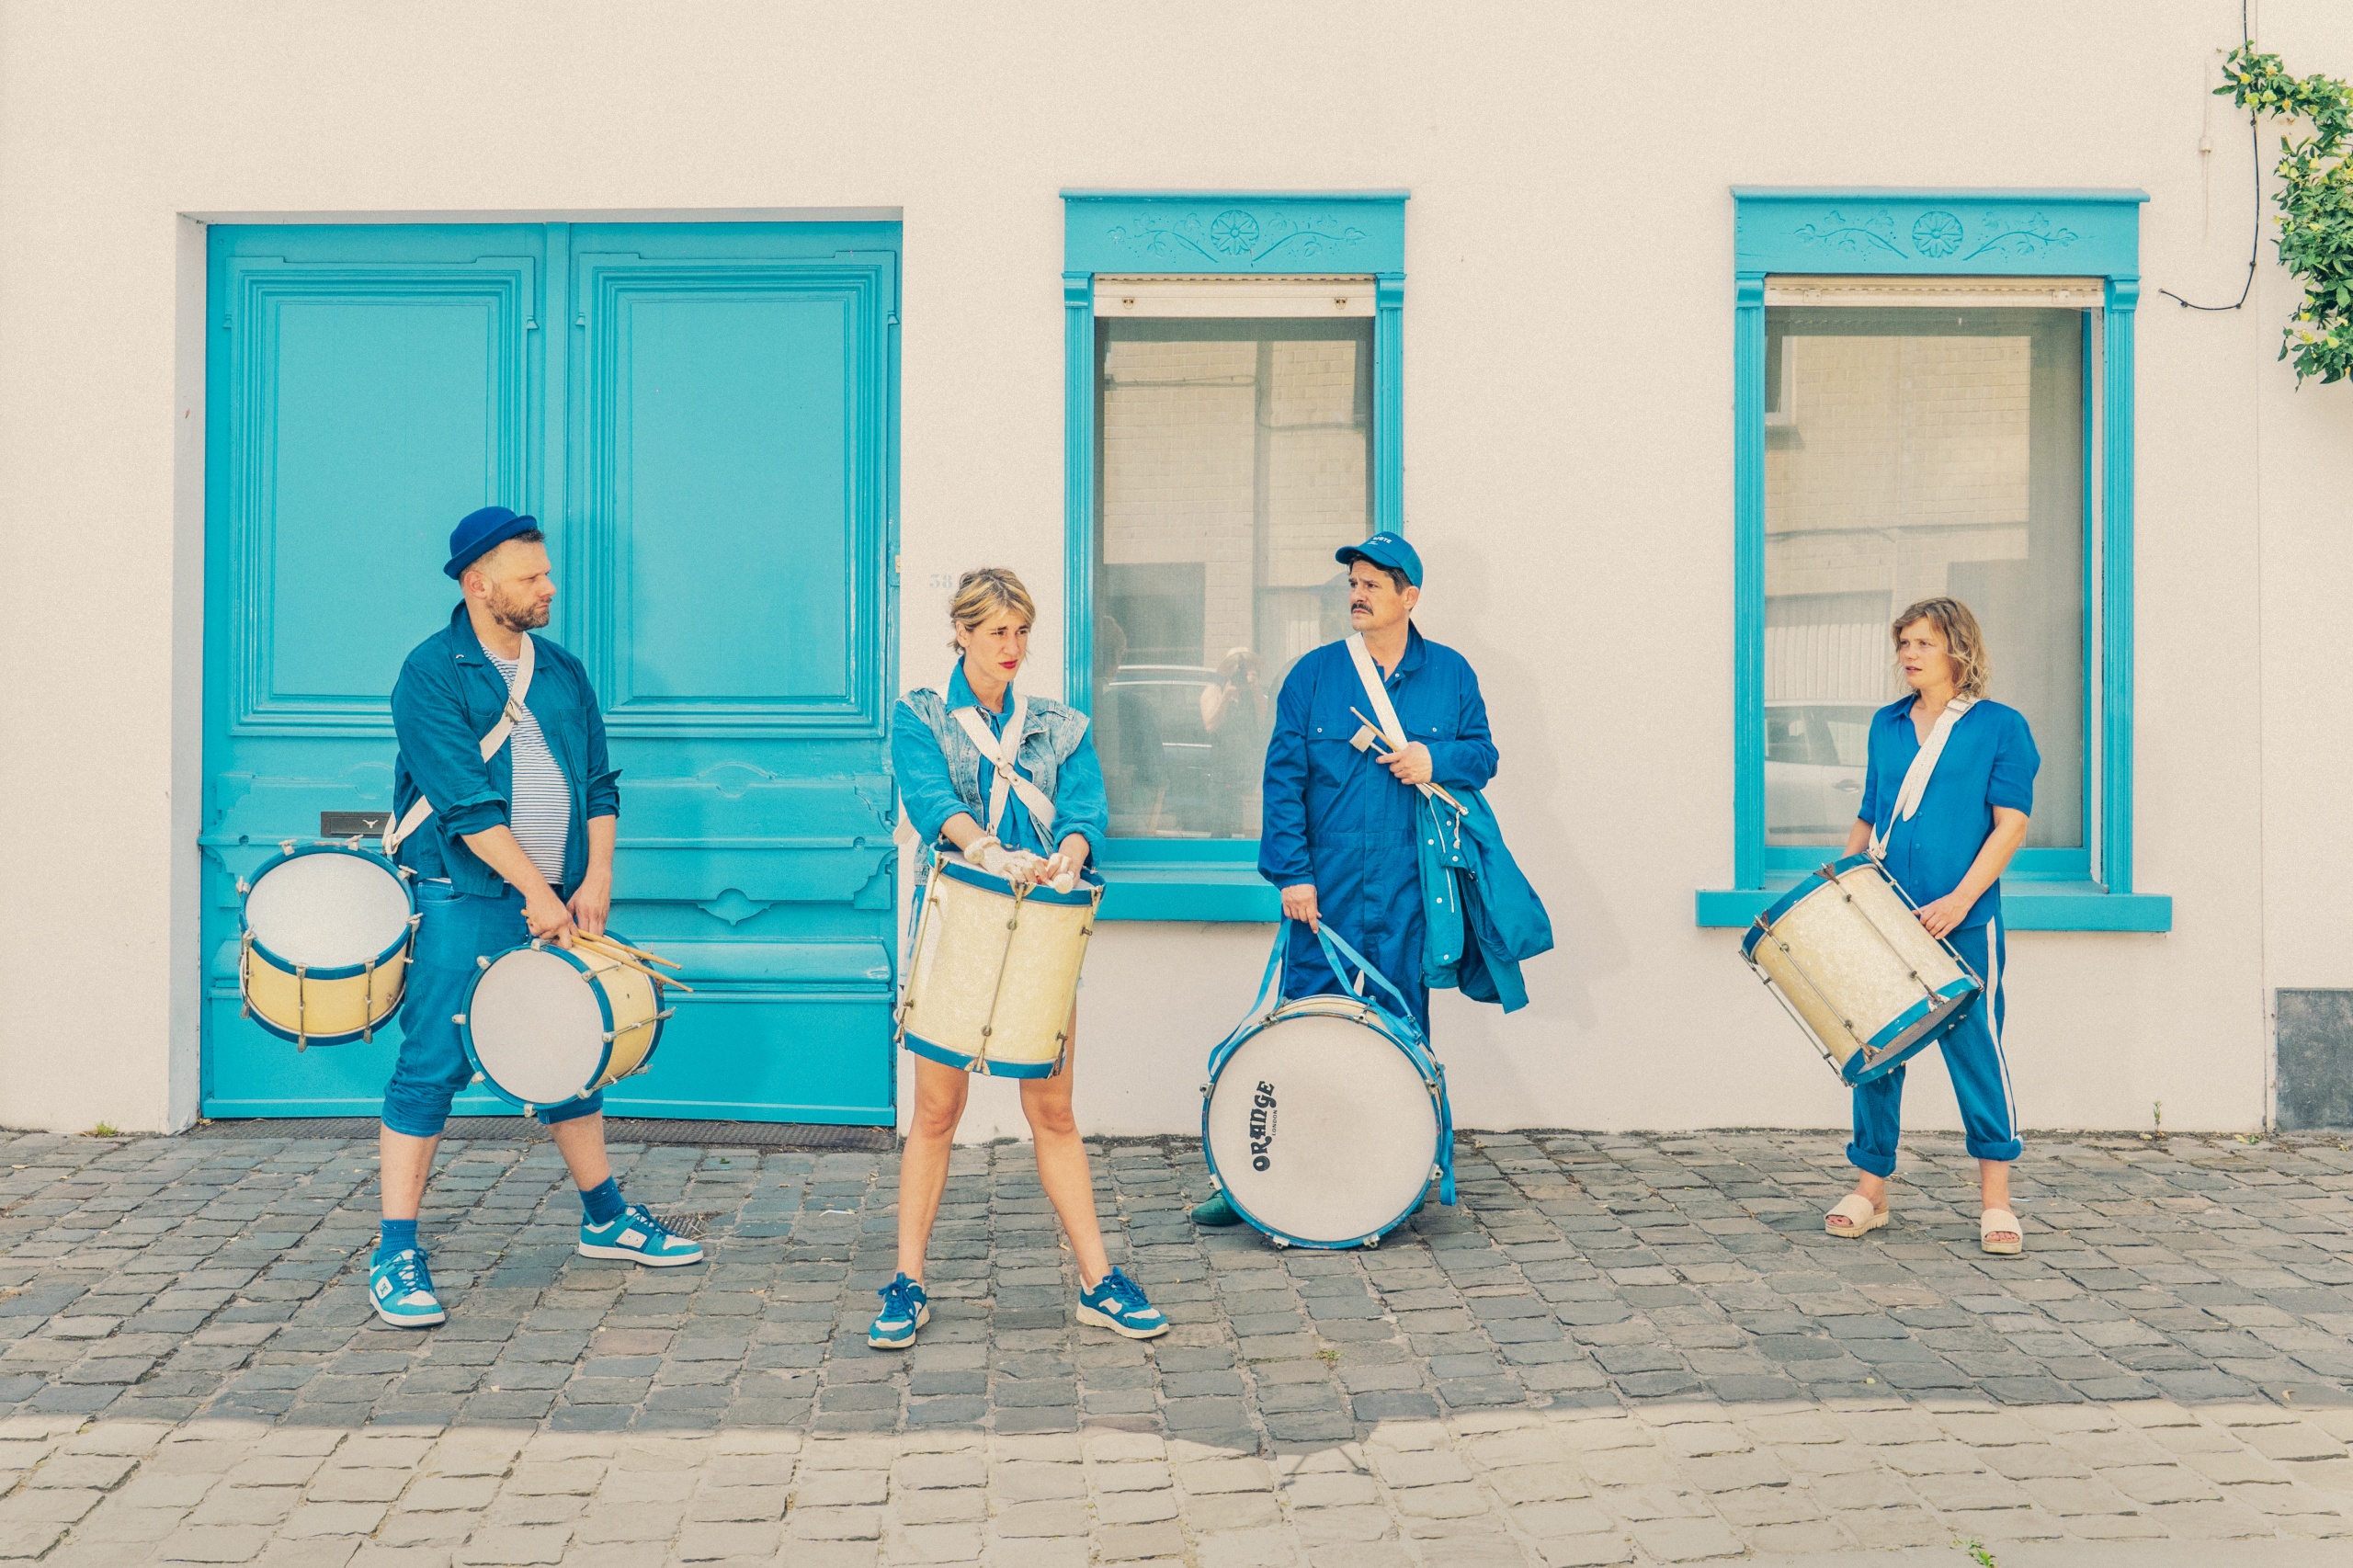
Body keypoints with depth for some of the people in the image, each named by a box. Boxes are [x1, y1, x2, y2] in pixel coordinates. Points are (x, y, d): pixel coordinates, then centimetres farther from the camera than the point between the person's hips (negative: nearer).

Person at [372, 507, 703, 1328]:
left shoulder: (563, 672, 12)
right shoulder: (432, 673, -8)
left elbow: (598, 783, 11)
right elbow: (466, 802, -16)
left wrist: (595, 880, -2)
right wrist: (538, 892, -18)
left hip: (558, 901, 6)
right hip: (462, 900, -6)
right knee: (431, 1069, -5)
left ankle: (605, 1217, 29)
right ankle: (396, 1254, 2)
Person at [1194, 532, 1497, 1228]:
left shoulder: (1451, 674, 8)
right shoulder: (1313, 674, 3)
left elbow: (1483, 754, 13)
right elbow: (1283, 778, 1)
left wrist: (1436, 760, -10)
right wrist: (1291, 872, -7)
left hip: (1411, 896, 1)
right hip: (1327, 895, -1)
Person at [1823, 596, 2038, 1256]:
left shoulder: (2000, 726, 1)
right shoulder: (1886, 725, 14)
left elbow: (2011, 825, -6)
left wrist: (1960, 898, -17)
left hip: (1964, 925, -4)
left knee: (1975, 1049, -3)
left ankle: (1995, 1201, 6)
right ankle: (1870, 1188, 17)